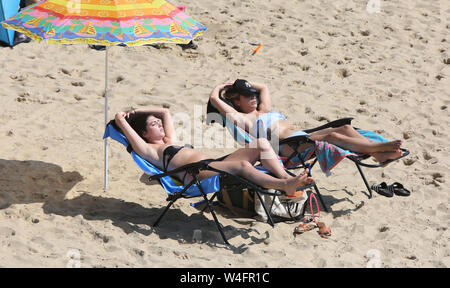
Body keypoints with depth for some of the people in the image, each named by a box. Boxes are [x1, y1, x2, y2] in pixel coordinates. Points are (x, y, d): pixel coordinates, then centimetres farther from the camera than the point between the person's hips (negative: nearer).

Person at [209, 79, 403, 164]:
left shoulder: (264, 110, 32)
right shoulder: (242, 119, 8)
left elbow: (264, 87, 50)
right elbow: (214, 98, 3)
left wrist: (242, 83, 45)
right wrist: (221, 87, 23)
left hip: (305, 137, 9)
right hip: (288, 146, -9)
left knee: (345, 128, -14)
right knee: (332, 136, -29)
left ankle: (379, 155, -32)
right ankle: (381, 147, -38)